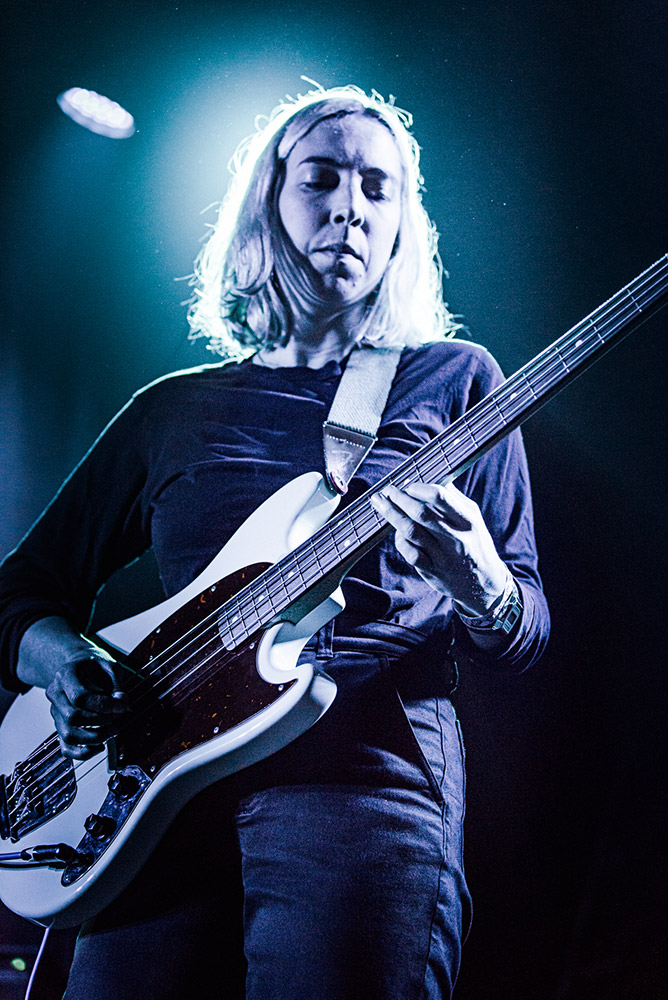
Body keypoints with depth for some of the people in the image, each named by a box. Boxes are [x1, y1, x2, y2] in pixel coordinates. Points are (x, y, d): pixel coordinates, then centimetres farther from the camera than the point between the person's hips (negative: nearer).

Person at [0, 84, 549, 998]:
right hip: (163, 789, 3)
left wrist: (482, 592, -16)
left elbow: (527, 634, 8)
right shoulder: (172, 410, 17)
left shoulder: (452, 377, 10)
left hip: (368, 768, -2)